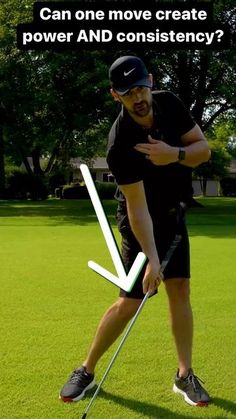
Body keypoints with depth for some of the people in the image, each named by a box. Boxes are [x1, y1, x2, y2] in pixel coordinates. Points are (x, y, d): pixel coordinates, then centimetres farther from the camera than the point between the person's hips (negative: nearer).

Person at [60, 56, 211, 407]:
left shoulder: (169, 104, -10)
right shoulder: (121, 144, -29)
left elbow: (204, 149, -5)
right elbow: (138, 207, -31)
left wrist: (175, 155, -26)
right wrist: (152, 258, -36)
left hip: (173, 213, 6)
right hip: (143, 221, -5)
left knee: (180, 289, 1)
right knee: (132, 300, -7)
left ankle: (185, 375, 12)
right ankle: (87, 370, 11)